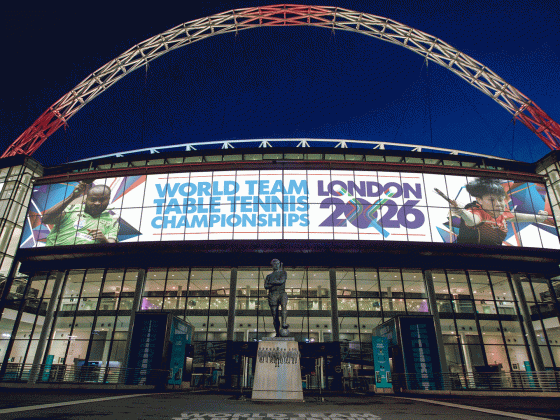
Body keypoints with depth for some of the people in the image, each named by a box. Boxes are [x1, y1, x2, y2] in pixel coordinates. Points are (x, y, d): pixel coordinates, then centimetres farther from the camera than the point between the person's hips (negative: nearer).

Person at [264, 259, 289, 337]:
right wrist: (276, 283, -5)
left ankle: (284, 324, -47)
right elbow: (266, 286, 7)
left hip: (282, 293, -2)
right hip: (272, 295, 2)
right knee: (275, 316, -1)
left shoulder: (283, 273, 16)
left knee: (284, 304, -35)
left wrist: (272, 282, 0)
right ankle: (278, 333, 8)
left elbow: (282, 281, -3)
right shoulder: (269, 276, 22)